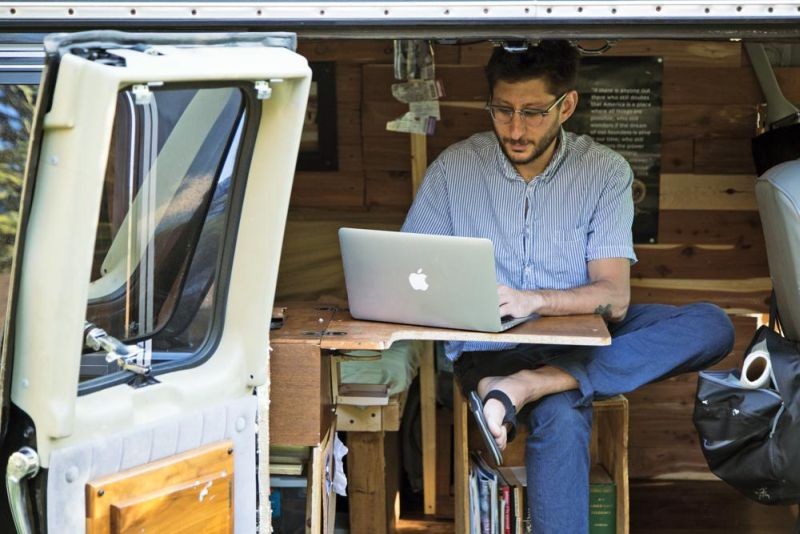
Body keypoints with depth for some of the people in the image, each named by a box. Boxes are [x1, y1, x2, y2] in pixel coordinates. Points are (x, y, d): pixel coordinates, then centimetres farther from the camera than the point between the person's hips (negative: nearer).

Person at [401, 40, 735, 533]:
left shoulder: (605, 171, -1)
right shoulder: (454, 168, 0)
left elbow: (614, 298, -10)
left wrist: (533, 300, -29)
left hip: (581, 338, 3)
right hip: (489, 347, -3)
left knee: (712, 326, -25)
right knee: (562, 417, -37)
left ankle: (527, 385, -35)